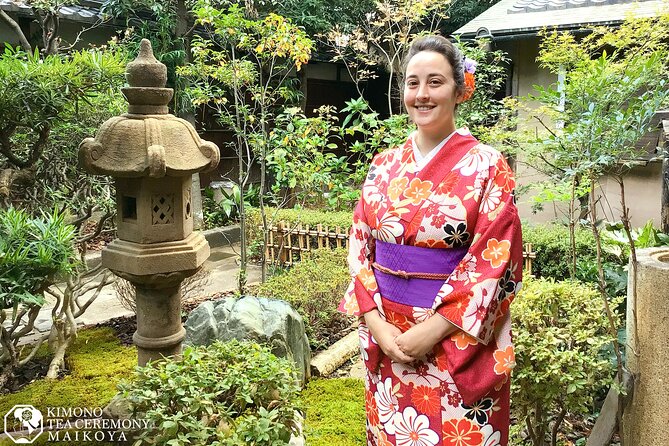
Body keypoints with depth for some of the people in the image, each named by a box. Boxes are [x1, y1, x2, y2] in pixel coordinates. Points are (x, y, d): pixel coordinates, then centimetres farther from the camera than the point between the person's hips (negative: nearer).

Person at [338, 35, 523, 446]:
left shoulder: (486, 166, -8)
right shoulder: (384, 165, 4)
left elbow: (494, 263, -12)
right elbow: (360, 248, 3)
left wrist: (431, 331, -16)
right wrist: (377, 323, -9)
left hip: (456, 343, -3)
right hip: (386, 341, 4)